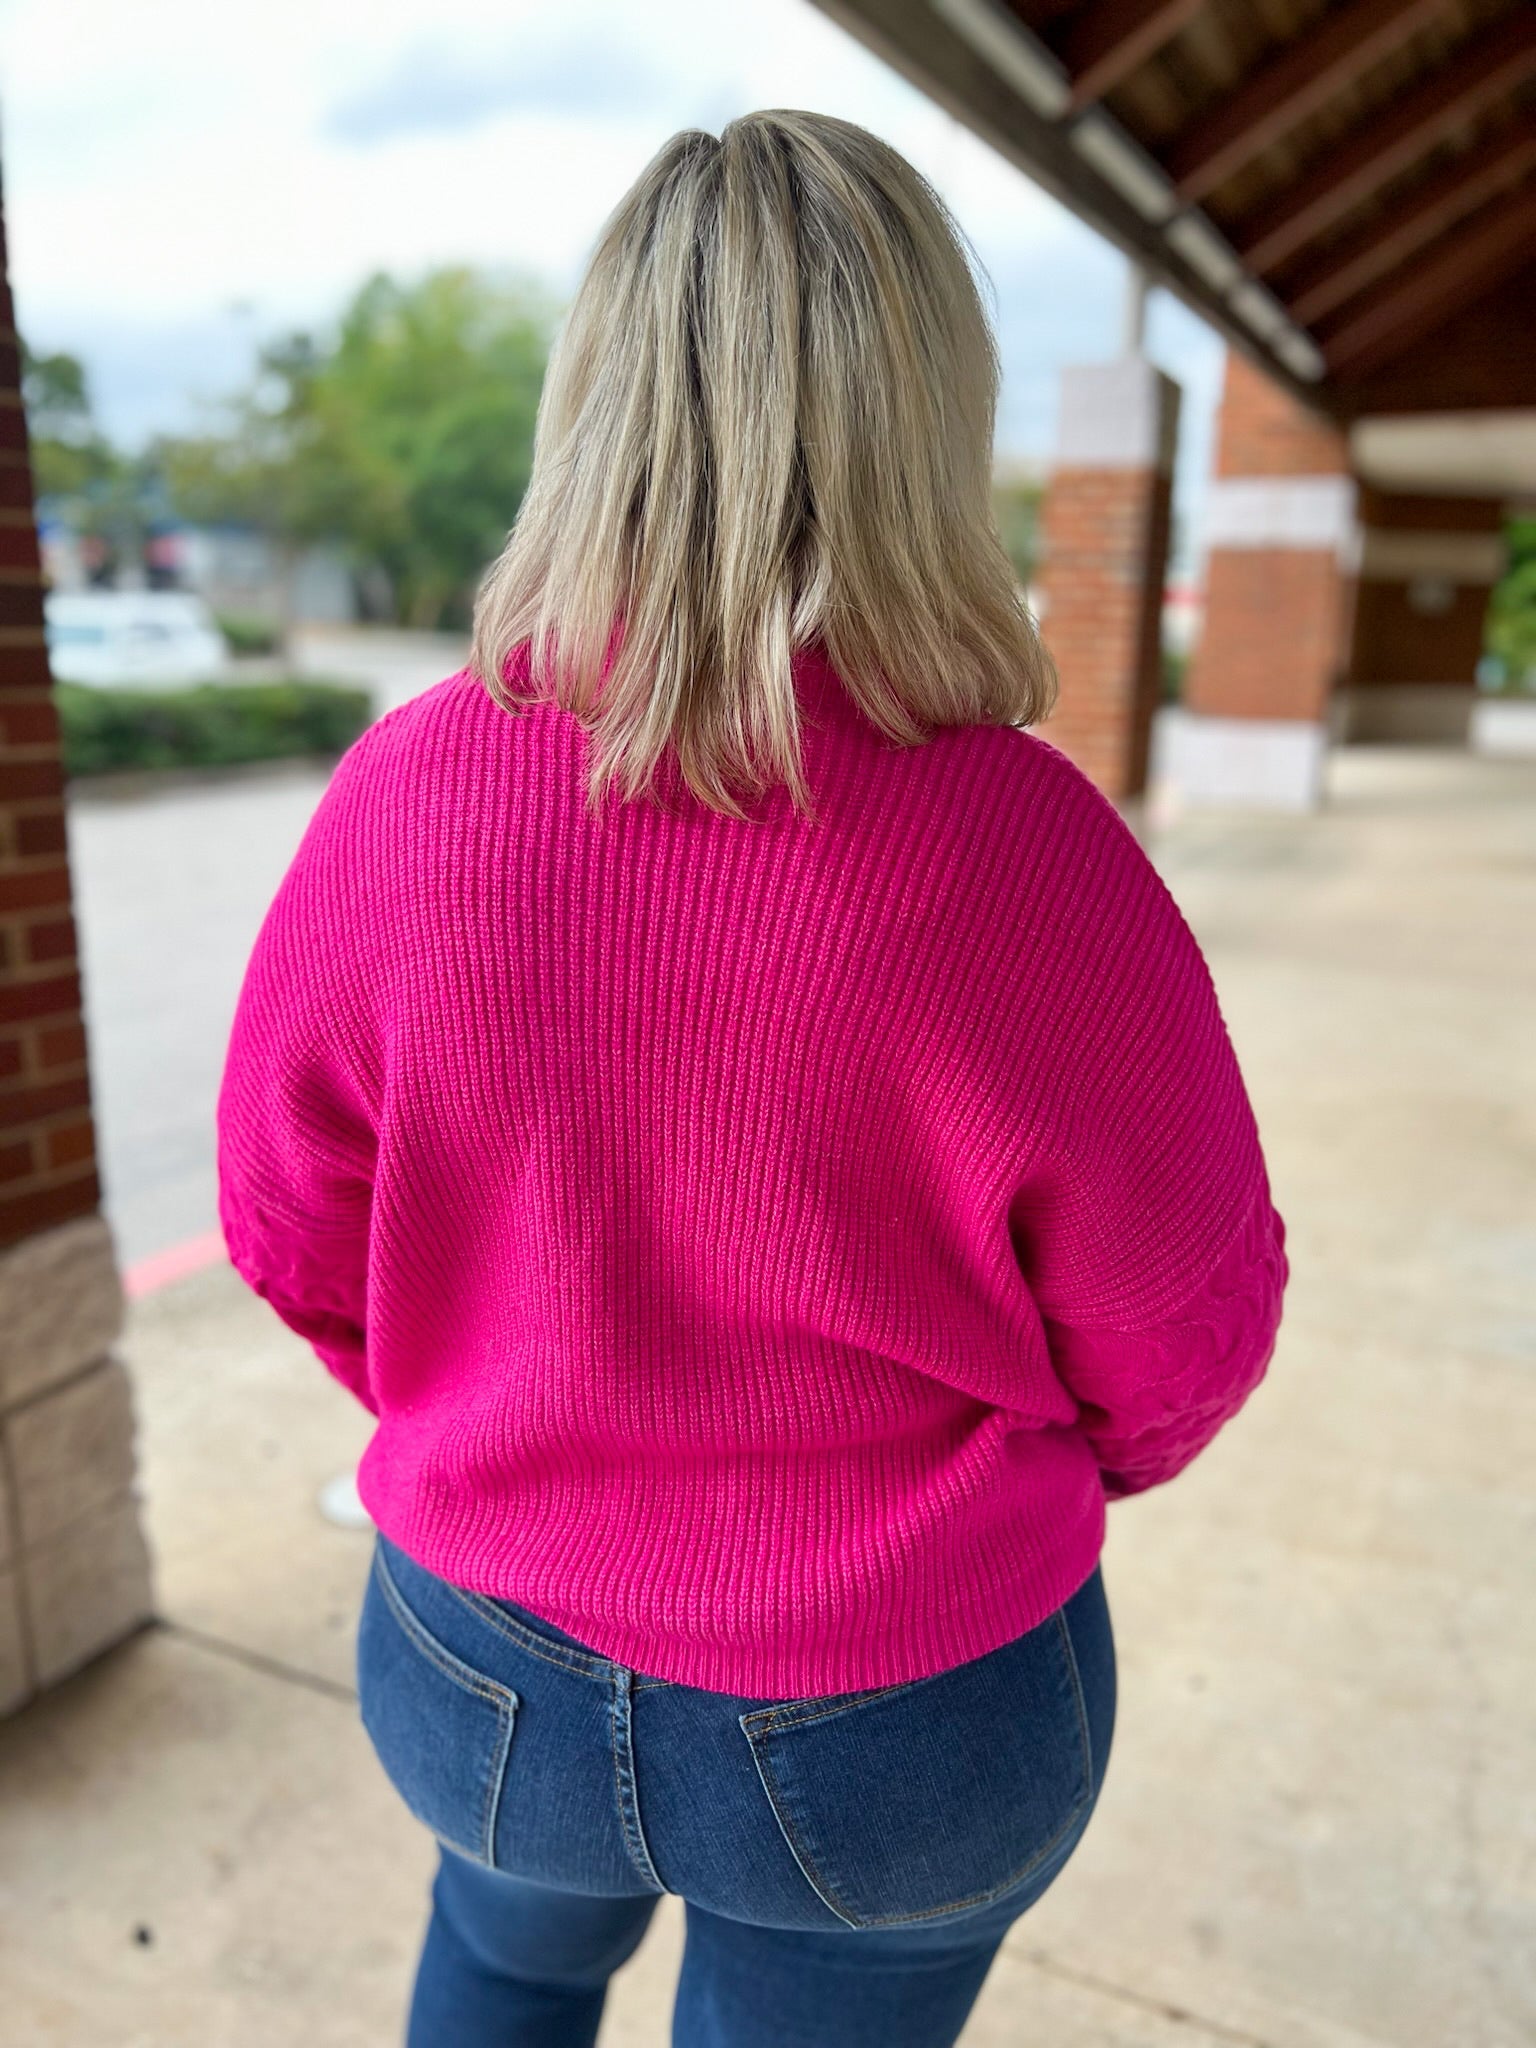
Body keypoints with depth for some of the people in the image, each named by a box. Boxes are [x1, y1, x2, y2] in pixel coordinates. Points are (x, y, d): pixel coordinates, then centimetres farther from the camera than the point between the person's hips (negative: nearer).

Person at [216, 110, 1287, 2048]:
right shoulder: (1026, 855, -27)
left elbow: (293, 1225, -6)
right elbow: (1183, 1335, -13)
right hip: (895, 1729, -1)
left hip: (486, 1667, 2)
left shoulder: (405, 794, -20)